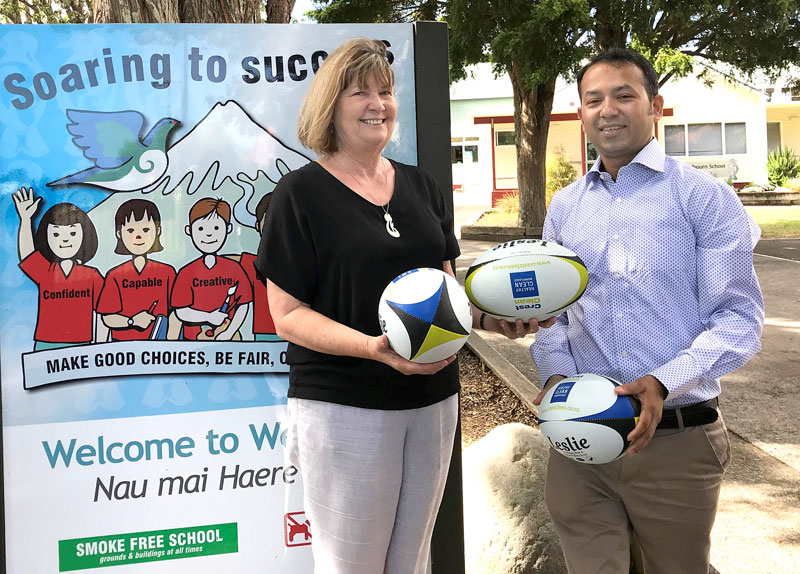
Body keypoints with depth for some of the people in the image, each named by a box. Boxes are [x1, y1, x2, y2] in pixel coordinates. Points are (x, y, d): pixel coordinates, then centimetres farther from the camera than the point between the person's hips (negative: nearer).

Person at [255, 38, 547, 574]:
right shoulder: (302, 192, -6)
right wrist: (373, 347, -26)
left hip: (433, 400, 5)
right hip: (343, 406, -5)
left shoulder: (421, 186, 10)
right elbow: (288, 314, -10)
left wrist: (496, 318, -5)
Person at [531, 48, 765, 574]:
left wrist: (665, 382, -24)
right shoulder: (565, 207, 10)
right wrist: (555, 372, -8)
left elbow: (739, 317, -9)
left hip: (677, 438, -2)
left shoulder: (704, 197, -4)